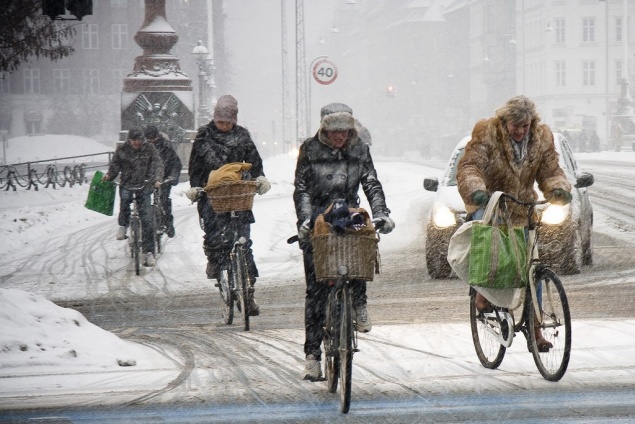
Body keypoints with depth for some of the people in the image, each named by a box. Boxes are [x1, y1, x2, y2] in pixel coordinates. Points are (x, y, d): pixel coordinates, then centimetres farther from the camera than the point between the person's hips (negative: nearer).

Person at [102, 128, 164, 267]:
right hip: (127, 184, 1)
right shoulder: (122, 150, 3)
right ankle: (123, 225, -6)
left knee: (147, 219, -8)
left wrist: (157, 179, -24)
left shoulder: (150, 149, 1)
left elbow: (158, 165, -7)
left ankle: (149, 252, -6)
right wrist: (109, 175, -15)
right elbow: (115, 165, 5)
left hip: (144, 186, 0)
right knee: (124, 198, -34)